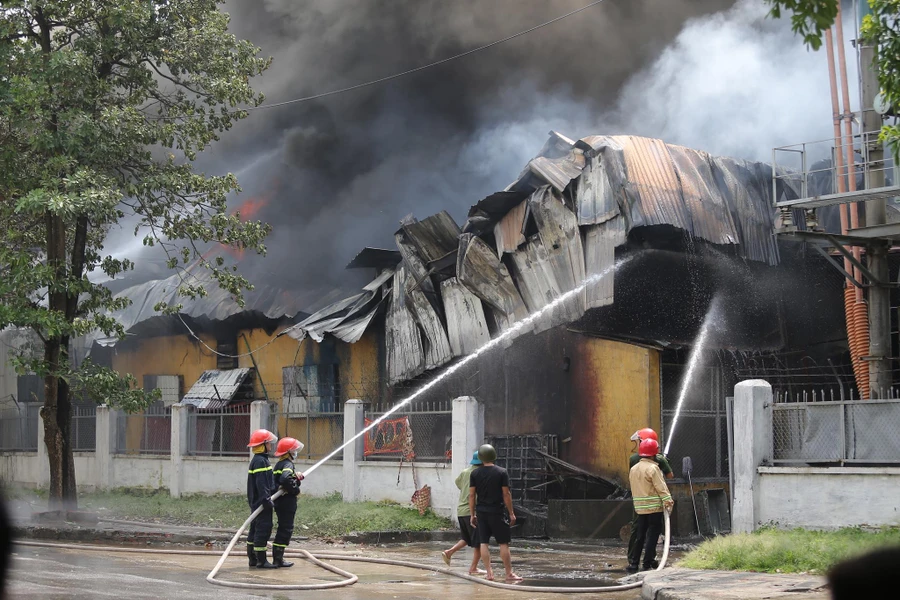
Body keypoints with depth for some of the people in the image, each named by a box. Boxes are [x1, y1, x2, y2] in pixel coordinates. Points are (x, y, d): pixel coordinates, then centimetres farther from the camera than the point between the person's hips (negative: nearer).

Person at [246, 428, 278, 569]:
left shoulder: (261, 460, 18)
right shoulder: (260, 461, -16)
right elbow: (261, 483, -23)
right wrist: (267, 499, -25)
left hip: (257, 502, 11)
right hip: (261, 501, -11)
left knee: (255, 529, 14)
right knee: (263, 528, -9)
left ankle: (253, 559, 20)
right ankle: (261, 560, -8)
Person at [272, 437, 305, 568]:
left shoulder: (279, 464, 17)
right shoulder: (288, 465, -14)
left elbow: (279, 480, 11)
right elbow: (285, 479, -31)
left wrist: (296, 476, 5)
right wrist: (296, 490, -19)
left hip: (280, 502, 10)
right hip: (287, 503, -10)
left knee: (283, 529, 15)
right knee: (286, 529, -5)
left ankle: (277, 558, 19)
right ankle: (278, 558, -4)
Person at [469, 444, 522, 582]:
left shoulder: (475, 474, 2)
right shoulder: (502, 472, -5)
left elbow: (471, 495, 2)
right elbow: (506, 494, -6)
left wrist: (472, 515, 8)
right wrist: (511, 513, 1)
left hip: (481, 512, 3)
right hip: (497, 512, -3)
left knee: (483, 542, 6)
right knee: (504, 543, 2)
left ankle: (489, 572, 2)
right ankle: (509, 573, 2)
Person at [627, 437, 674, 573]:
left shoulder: (633, 469, 13)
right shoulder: (652, 468, -12)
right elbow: (661, 487, -17)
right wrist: (668, 501, -18)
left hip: (639, 507, 7)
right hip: (654, 506, -7)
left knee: (640, 536, 13)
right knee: (652, 535, -2)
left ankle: (633, 563, 11)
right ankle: (647, 565, -3)